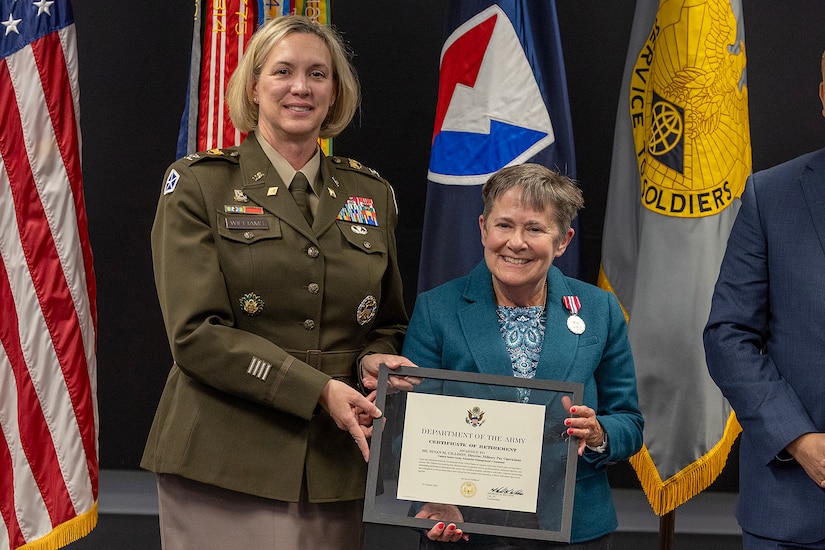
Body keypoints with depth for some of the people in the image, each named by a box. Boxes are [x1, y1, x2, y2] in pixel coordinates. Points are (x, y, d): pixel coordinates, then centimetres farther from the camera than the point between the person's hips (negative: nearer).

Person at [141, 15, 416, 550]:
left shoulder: (372, 194, 12)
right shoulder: (198, 184, 1)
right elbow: (196, 333, -9)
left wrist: (374, 361, -4)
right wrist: (319, 390, -16)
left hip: (338, 466, 4)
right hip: (224, 467, -3)